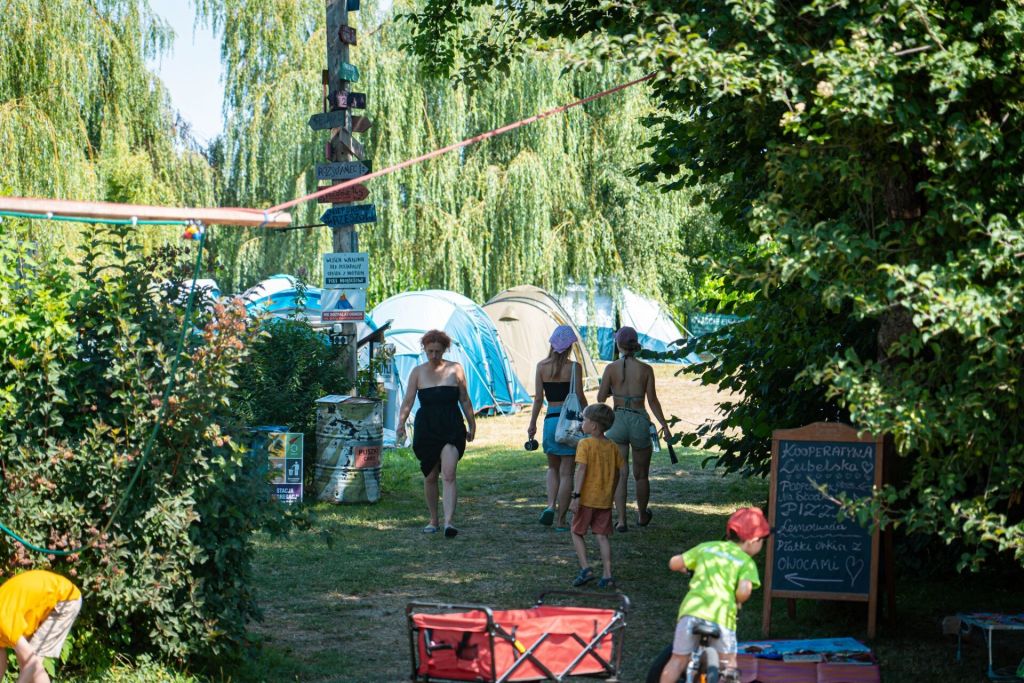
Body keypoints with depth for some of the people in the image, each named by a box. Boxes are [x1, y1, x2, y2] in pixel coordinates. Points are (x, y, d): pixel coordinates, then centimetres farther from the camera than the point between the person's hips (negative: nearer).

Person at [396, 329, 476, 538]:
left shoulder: (455, 369, 2)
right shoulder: (418, 372, 5)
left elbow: (465, 400, 9)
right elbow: (408, 401, -1)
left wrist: (472, 426, 12)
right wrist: (401, 423, -16)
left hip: (451, 429, -2)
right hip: (426, 430, 2)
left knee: (449, 475, -15)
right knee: (430, 476, 10)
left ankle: (449, 522, -23)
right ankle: (433, 521, 24)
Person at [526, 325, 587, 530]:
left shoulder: (541, 366, 1)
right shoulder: (574, 367, -8)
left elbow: (538, 398, 3)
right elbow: (580, 398, -6)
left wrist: (532, 423, 12)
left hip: (551, 419, 3)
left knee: (553, 468, 21)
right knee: (566, 472, 3)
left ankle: (551, 505, 0)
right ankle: (560, 519, 3)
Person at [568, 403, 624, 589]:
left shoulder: (585, 444, -12)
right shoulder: (612, 447, 6)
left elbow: (581, 470, -19)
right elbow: (618, 471, 10)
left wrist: (576, 495, -21)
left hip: (586, 499, -5)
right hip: (605, 500, 5)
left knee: (577, 533, 11)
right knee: (602, 536, 8)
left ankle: (585, 568, -1)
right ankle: (607, 576, 1)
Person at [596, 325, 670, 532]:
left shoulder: (611, 368, -4)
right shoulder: (645, 369, -3)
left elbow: (601, 397, -2)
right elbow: (652, 400, -4)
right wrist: (664, 425, 1)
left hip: (617, 420, 0)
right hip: (640, 420, 1)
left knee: (619, 474, 1)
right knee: (641, 474, 16)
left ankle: (621, 520, -8)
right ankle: (642, 515, 34)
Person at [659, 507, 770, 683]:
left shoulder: (706, 547, 19)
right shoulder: (746, 562, 8)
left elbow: (674, 563, 19)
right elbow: (744, 590, -10)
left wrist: (684, 568, 41)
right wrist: (737, 602, 11)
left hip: (692, 608, 3)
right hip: (721, 615, -3)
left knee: (678, 660, 12)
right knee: (728, 664, 16)